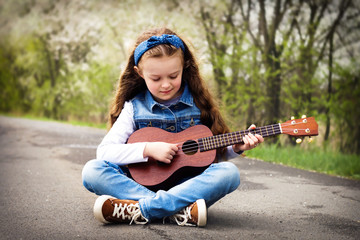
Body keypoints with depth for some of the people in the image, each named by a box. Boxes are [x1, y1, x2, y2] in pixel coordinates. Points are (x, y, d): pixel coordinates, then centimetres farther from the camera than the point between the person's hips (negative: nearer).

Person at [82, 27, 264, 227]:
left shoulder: (198, 104, 5)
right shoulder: (134, 107, 1)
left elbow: (215, 152, 13)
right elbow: (104, 151, -8)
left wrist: (236, 148, -7)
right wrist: (149, 149, -18)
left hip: (189, 184, 1)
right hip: (144, 183, 0)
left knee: (229, 172, -29)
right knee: (92, 171, -23)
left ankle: (138, 210, -35)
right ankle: (180, 210, -35)